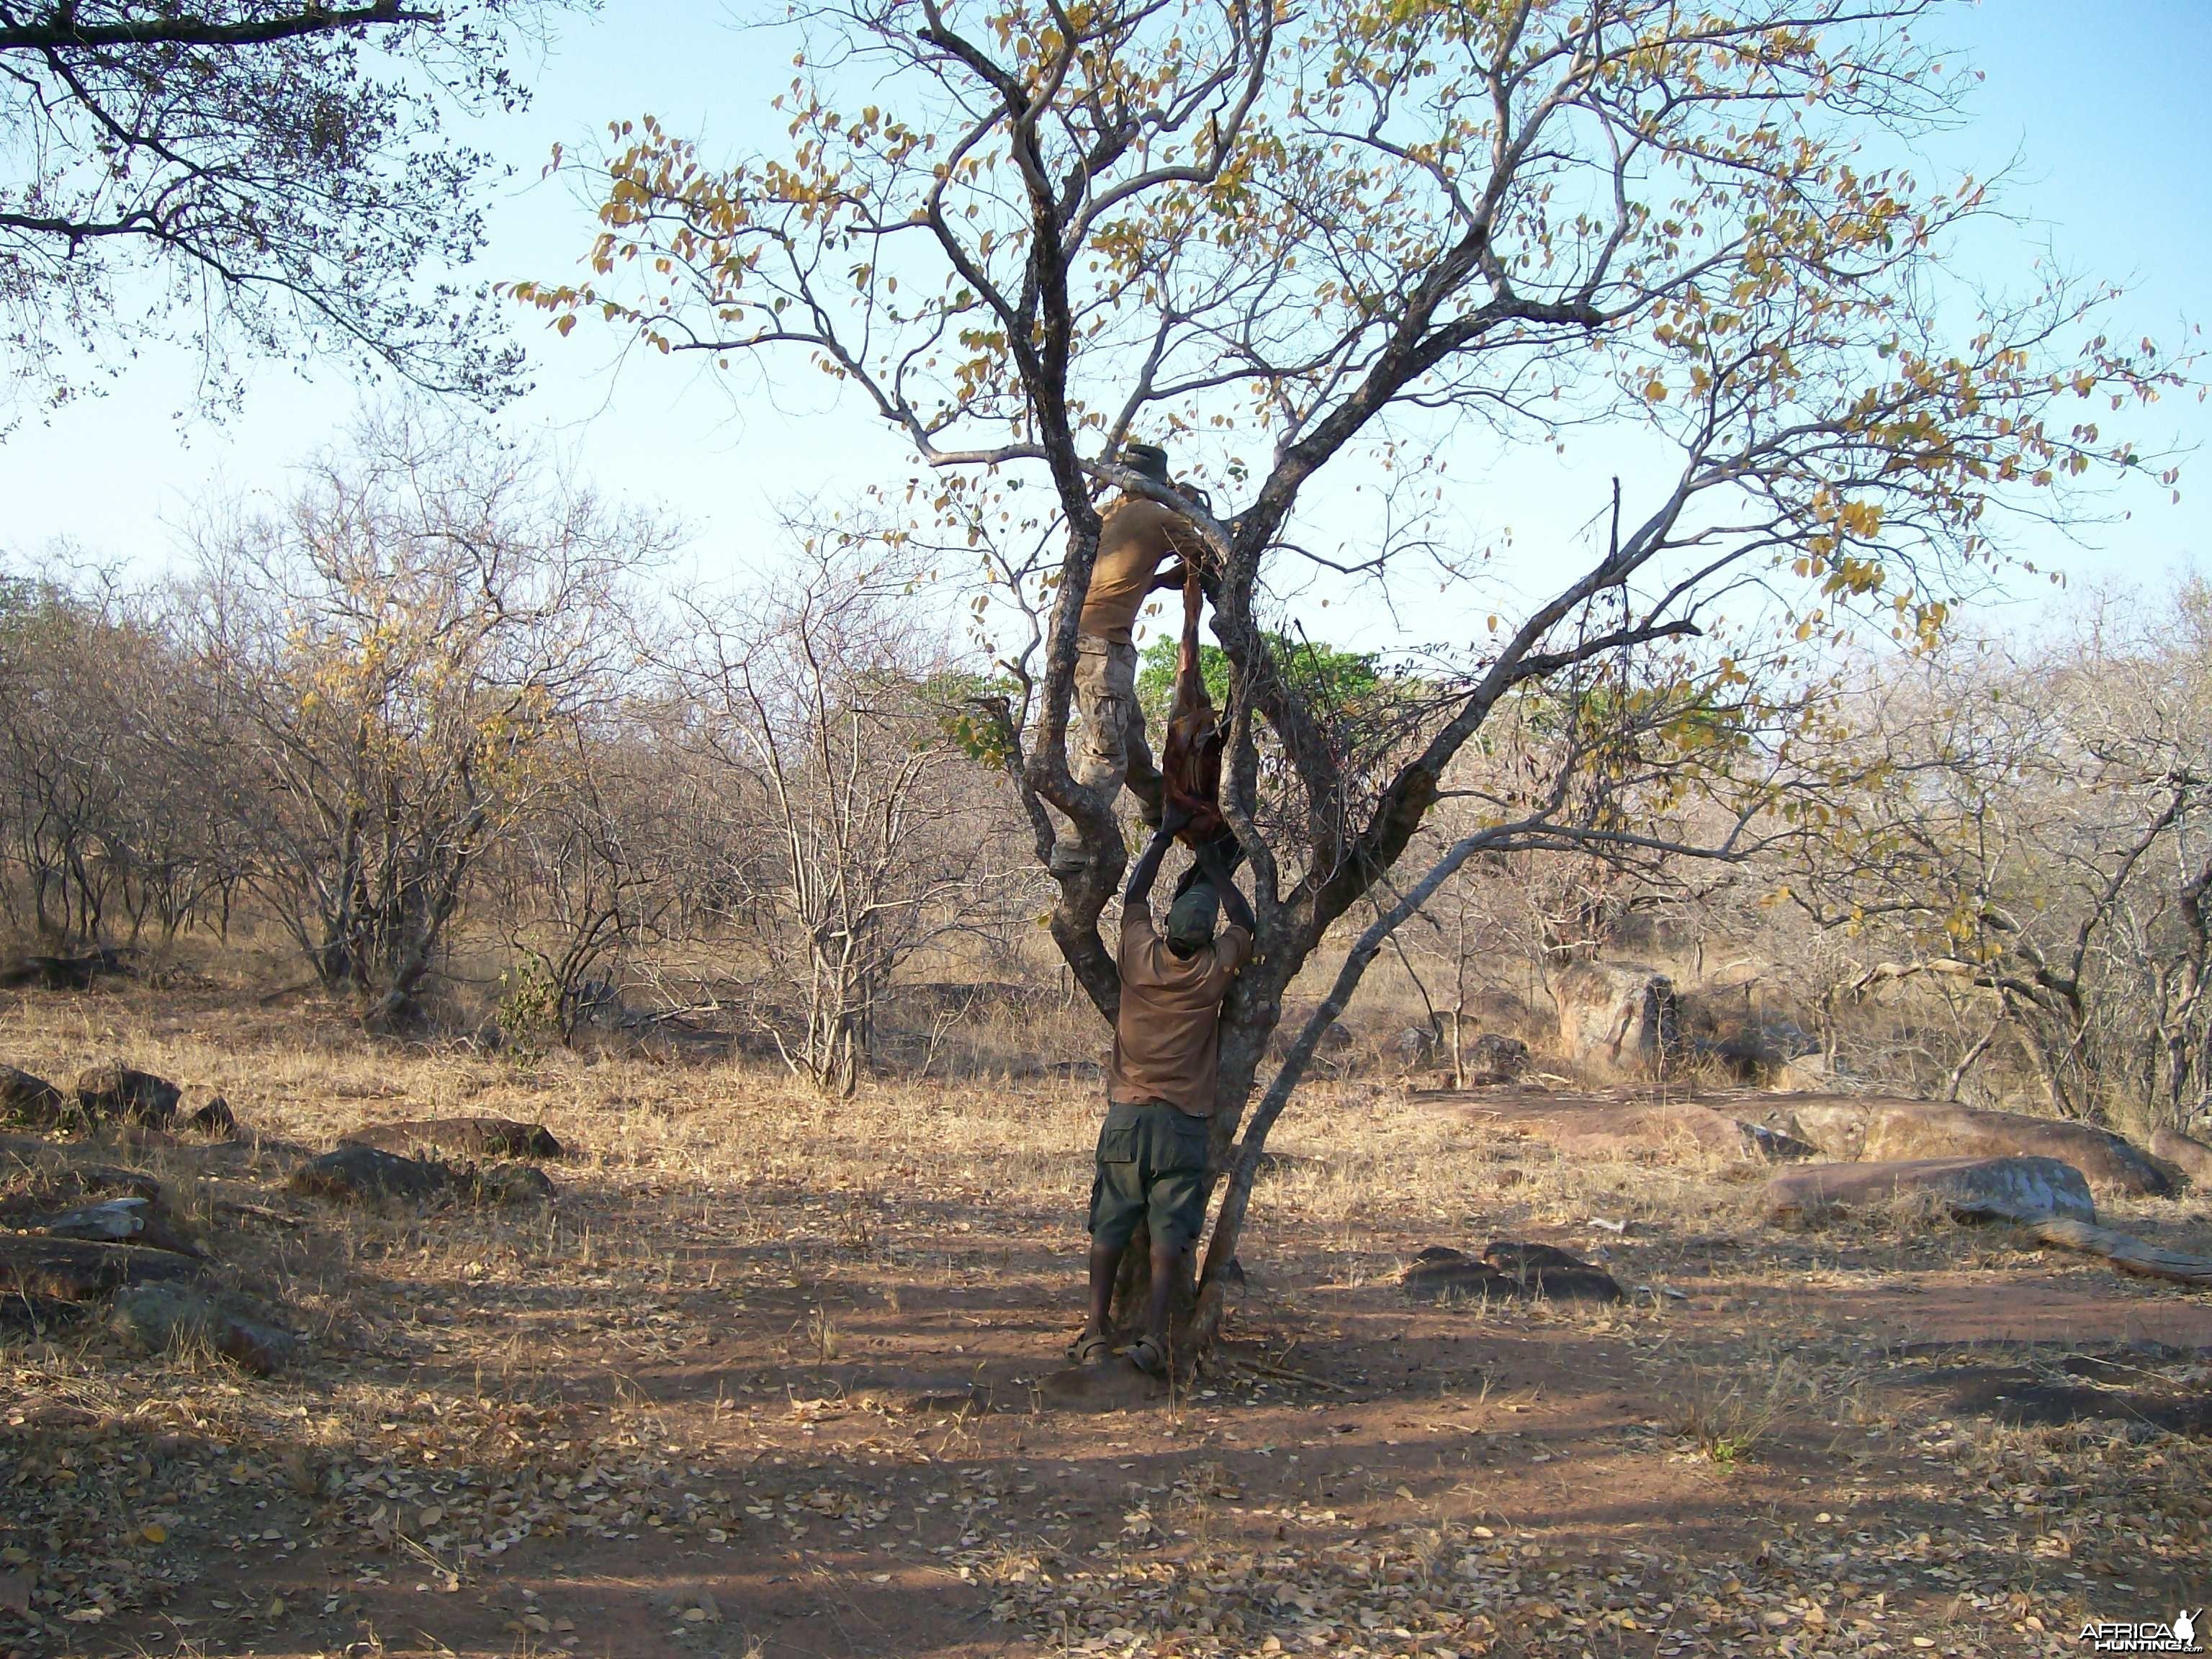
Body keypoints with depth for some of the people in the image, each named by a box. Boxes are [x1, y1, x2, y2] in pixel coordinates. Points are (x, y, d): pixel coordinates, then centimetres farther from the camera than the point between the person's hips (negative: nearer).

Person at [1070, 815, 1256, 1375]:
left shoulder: (1140, 956, -2)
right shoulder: (1214, 971, -4)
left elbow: (1134, 896, 17)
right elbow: (1244, 921, 16)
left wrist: (1164, 836, 25)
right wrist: (1213, 859, 22)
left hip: (1127, 1114, 2)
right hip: (1184, 1122, -1)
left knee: (1109, 1228, 6)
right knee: (1170, 1230, -2)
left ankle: (1096, 1332, 3)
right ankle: (1153, 1334, -11)